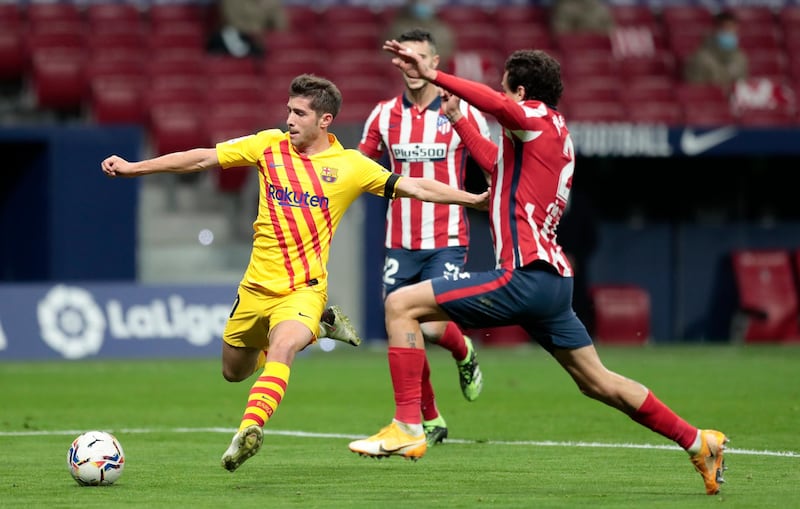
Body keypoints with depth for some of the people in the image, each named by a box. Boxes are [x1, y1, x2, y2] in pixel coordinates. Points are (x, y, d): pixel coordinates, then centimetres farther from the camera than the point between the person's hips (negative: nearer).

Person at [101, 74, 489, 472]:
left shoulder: (350, 166, -3)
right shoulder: (270, 146, 2)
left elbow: (417, 188, 0)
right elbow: (202, 159, 5)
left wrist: (475, 199, -8)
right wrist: (132, 168, 3)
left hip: (304, 287, -5)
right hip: (257, 286, 5)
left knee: (281, 350, -34)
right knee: (234, 371, 18)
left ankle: (249, 429, -46)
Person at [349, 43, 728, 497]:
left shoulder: (537, 119, -5)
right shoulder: (560, 135, 22)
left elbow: (499, 105, -30)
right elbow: (501, 169, 39)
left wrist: (432, 75, -36)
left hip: (525, 276, -10)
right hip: (554, 279, 10)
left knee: (402, 306, -9)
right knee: (599, 382, 18)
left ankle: (407, 429, -14)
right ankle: (698, 442, 20)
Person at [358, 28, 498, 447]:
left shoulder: (461, 111, -4)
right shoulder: (385, 114, 6)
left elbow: (494, 164, -15)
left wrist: (457, 119, -26)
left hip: (446, 243, -3)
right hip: (400, 243, 3)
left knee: (434, 327, -16)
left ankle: (464, 354, 21)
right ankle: (431, 422, 17)